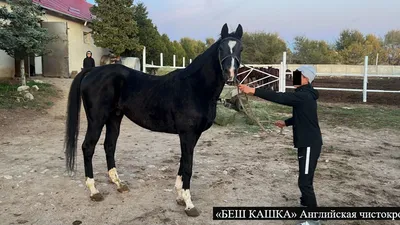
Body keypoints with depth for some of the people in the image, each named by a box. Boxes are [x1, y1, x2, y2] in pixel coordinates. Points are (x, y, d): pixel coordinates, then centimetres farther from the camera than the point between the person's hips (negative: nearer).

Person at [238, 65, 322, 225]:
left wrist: (253, 91, -35)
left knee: (305, 181, -7)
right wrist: (286, 123, 31)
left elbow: (278, 97, -32)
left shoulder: (303, 96, -21)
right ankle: (306, 203, 42)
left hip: (310, 144, -11)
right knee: (304, 178, 24)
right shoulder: (305, 95, 13)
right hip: (306, 142, 11)